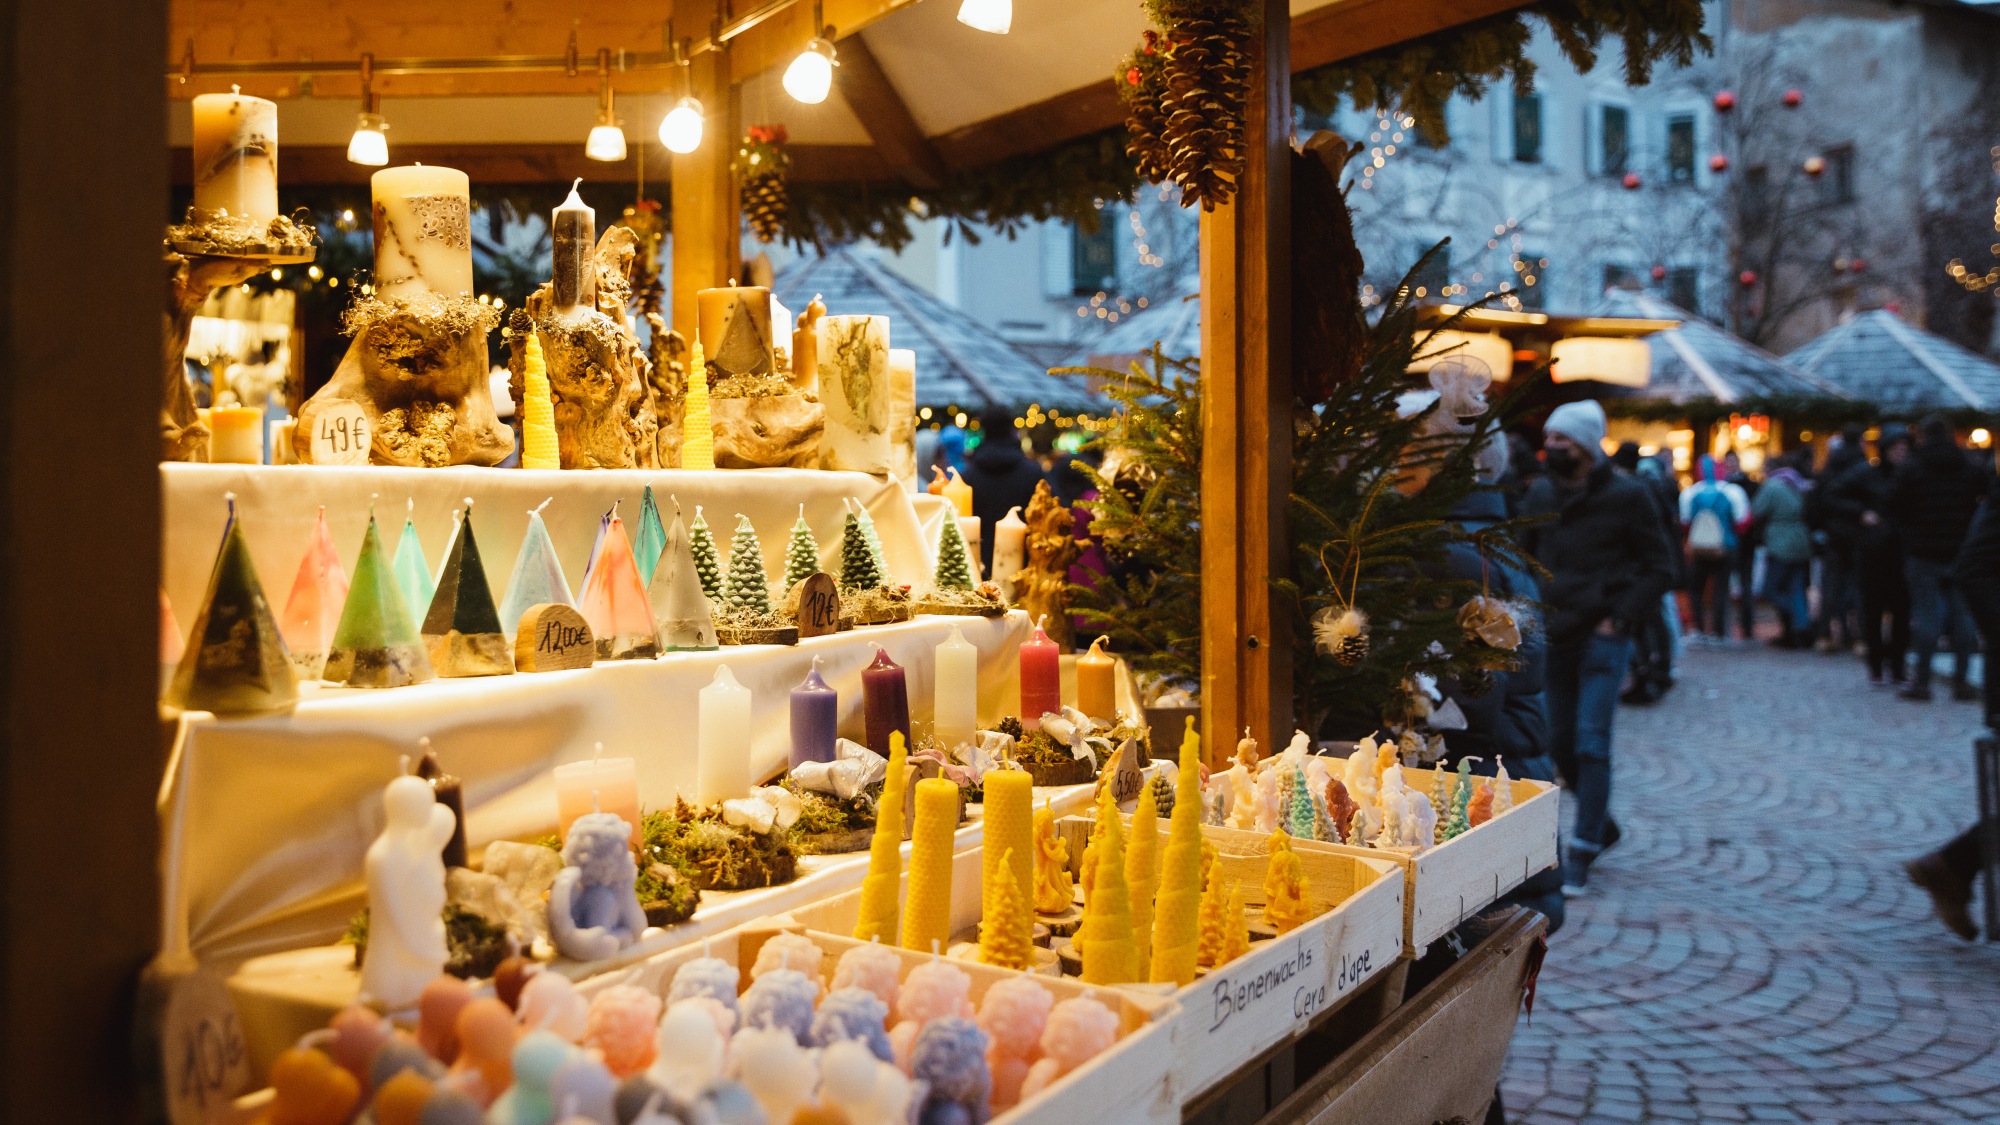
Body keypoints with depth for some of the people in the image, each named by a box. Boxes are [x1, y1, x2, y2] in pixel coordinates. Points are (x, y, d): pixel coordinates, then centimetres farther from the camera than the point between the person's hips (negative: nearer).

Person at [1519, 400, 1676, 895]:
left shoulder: (1626, 495, -5)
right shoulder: (1540, 495, 6)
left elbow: (1659, 566, -1)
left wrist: (1621, 617, -9)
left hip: (1602, 637, -5)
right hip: (1552, 635, 5)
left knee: (1591, 743, -8)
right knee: (1559, 743, 10)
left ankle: (1582, 851, 0)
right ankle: (1601, 824, 32)